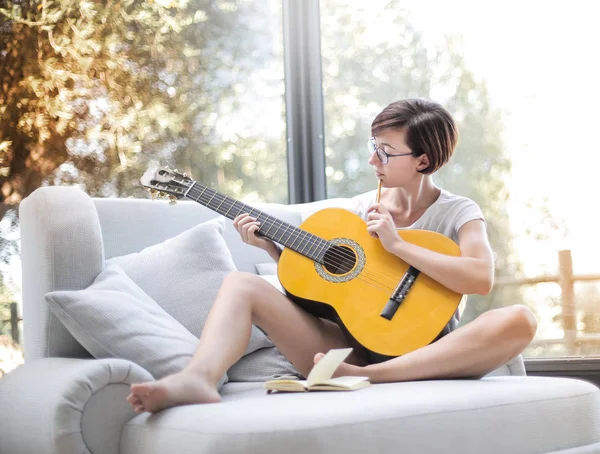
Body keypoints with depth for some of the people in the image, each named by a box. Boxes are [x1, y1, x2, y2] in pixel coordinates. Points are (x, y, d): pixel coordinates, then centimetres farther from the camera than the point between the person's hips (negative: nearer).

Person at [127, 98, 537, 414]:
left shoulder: (458, 213, -1)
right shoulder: (360, 207, 12)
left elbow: (481, 278, -21)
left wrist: (397, 244, -19)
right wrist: (272, 246, 1)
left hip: (422, 358, -3)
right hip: (350, 346, 4)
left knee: (520, 321, -31)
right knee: (241, 284, -10)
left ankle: (365, 377, -36)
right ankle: (199, 378, -42)